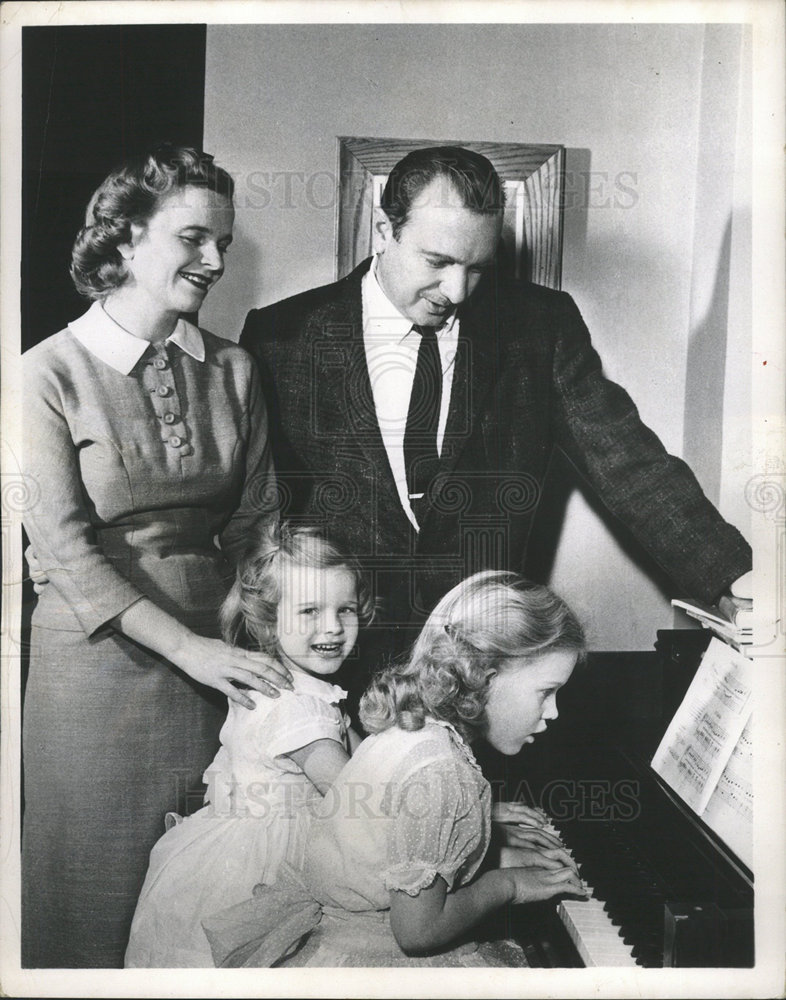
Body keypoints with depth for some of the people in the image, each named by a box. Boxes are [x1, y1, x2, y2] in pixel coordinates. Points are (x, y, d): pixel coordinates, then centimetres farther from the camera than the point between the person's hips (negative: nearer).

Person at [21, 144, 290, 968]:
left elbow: (256, 523, 5)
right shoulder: (51, 373, -8)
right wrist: (191, 648, -19)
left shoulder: (230, 370, 3)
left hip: (213, 653, 4)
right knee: (96, 877, 13)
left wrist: (260, 644, -5)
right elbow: (65, 547, -14)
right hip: (96, 660, -3)